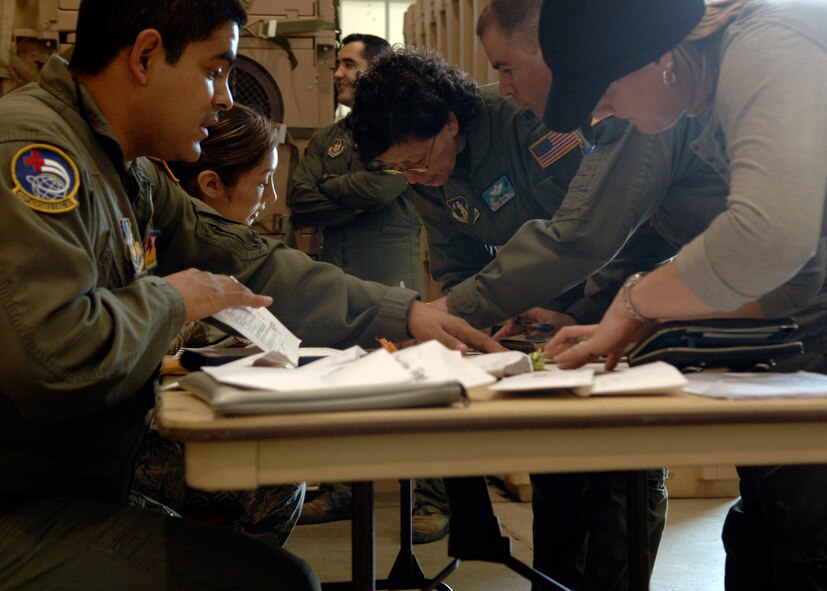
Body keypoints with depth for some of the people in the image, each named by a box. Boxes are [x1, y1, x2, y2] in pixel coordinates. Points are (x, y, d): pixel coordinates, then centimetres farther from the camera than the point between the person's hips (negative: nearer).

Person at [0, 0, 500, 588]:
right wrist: (169, 301, -12)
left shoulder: (133, 175, 12)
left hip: (86, 492, 9)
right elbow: (51, 355, -31)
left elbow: (255, 266, 14)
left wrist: (404, 313, 9)